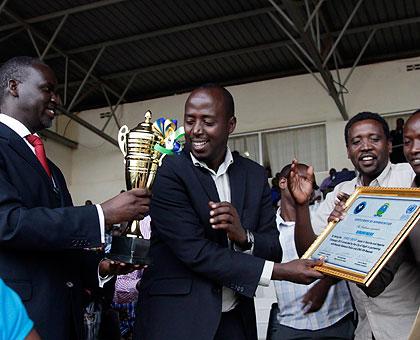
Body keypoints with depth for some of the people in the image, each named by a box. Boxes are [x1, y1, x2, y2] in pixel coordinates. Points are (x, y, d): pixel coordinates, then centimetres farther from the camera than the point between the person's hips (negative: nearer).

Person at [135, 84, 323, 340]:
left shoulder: (255, 175, 2)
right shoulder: (167, 173, -12)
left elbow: (273, 250, 2)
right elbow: (195, 252, -18)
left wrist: (243, 236, -20)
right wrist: (282, 271, -18)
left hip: (236, 319, 5)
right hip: (177, 319, -4)